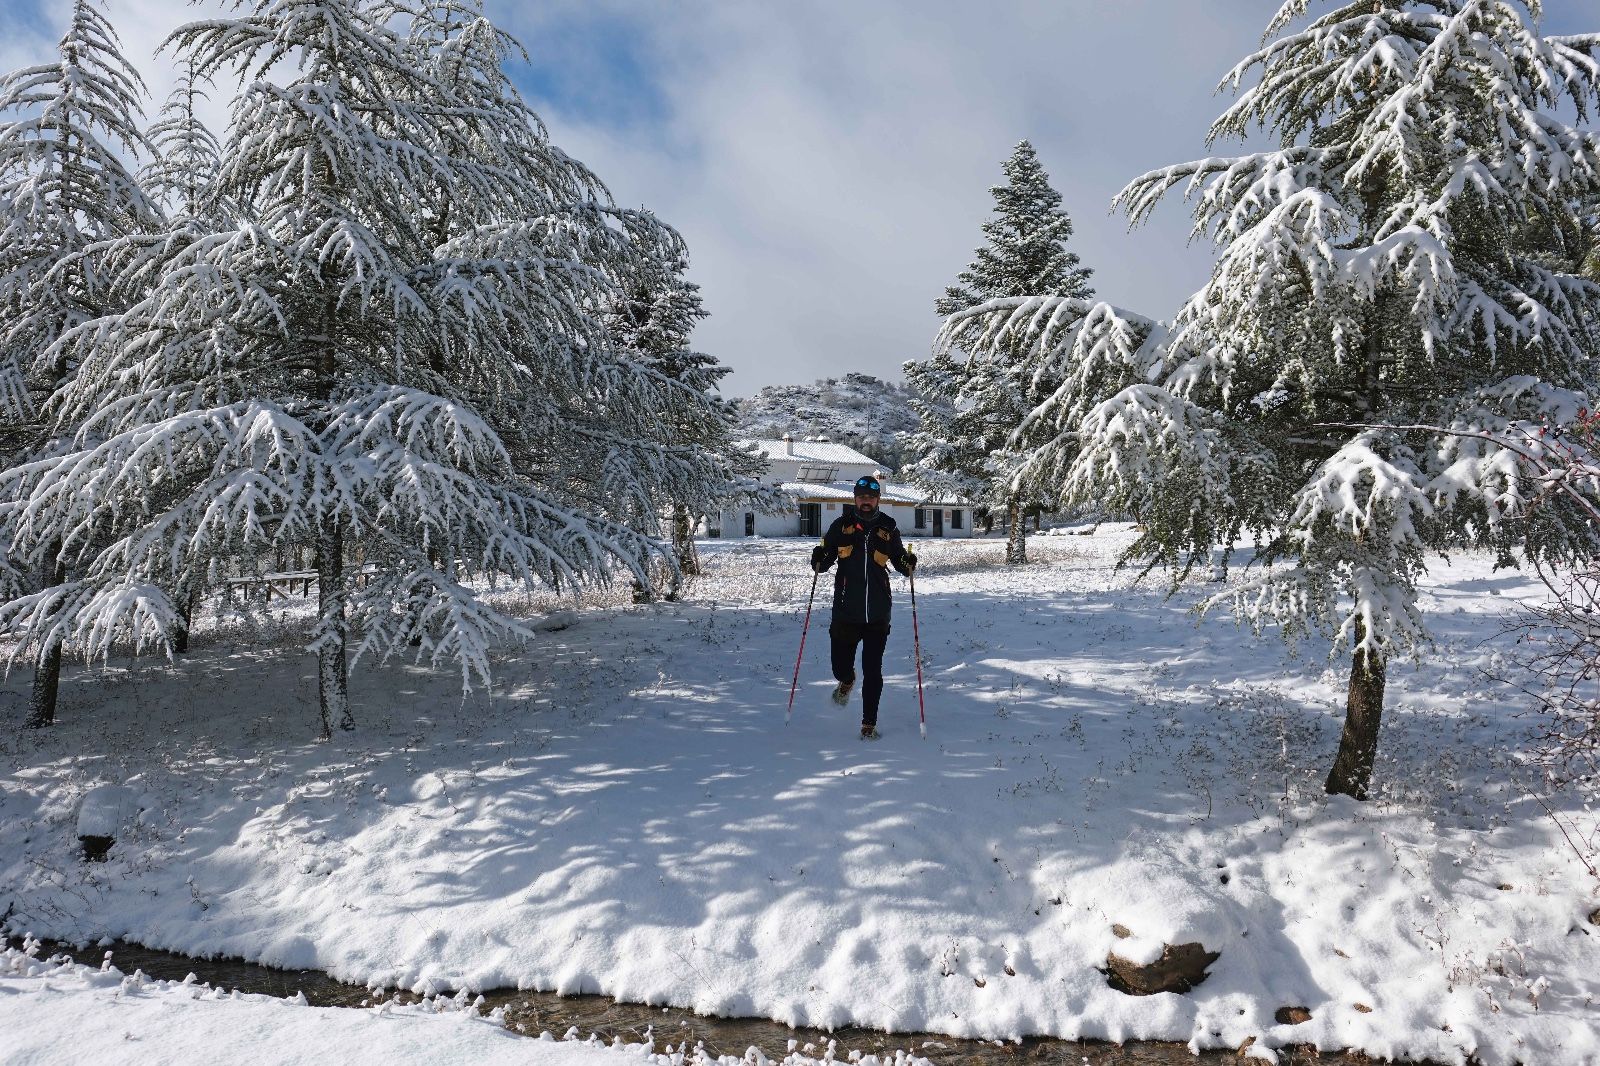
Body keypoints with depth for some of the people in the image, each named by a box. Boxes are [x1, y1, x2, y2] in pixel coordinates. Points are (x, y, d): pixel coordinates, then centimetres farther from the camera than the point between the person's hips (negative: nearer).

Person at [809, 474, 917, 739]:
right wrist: (819, 560, -12)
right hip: (846, 613, 0)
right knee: (841, 667, 9)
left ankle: (869, 724, 12)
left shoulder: (888, 528, 6)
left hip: (878, 614, 0)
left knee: (873, 672, 0)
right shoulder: (841, 525, 5)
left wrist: (909, 564, -6)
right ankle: (847, 682, 45)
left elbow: (899, 562, 16)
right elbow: (823, 563, 10)